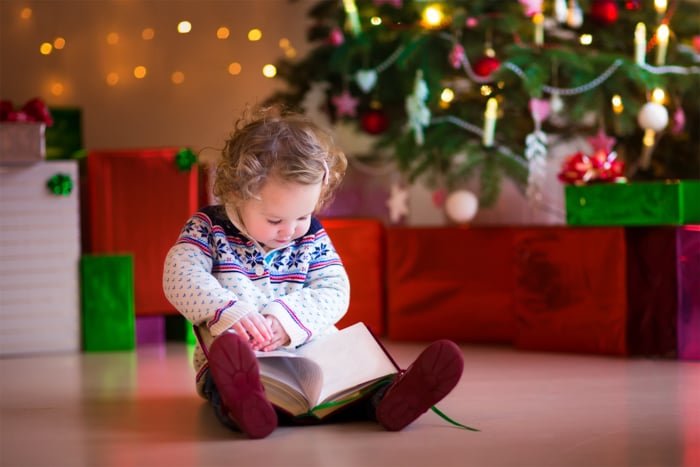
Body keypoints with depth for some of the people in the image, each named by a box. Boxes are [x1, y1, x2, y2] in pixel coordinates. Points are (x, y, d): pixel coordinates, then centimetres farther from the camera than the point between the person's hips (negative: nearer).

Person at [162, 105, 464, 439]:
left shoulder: (312, 236, 10)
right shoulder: (209, 228, 2)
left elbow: (334, 293, -1)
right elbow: (180, 278, -12)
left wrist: (288, 321, -21)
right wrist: (228, 311, -29)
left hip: (309, 353, 4)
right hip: (233, 360, -3)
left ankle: (386, 398, -53)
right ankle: (244, 403, -68)